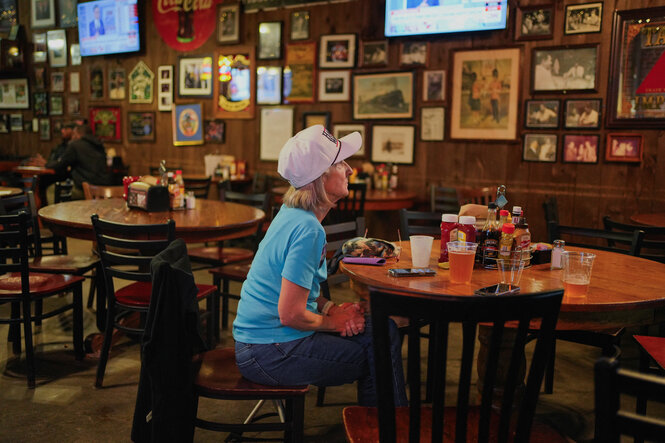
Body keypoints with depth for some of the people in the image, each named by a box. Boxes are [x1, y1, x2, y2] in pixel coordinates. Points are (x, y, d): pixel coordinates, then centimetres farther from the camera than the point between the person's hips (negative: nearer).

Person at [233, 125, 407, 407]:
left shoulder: (291, 213, 5)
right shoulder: (308, 230, -24)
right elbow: (290, 315, -25)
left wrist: (331, 308, 1)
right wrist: (333, 320, -7)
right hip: (270, 354, -9)